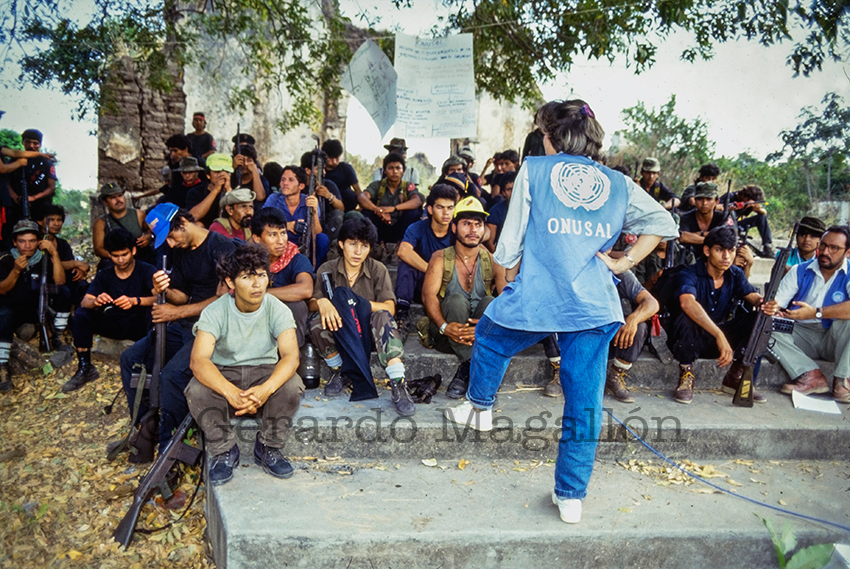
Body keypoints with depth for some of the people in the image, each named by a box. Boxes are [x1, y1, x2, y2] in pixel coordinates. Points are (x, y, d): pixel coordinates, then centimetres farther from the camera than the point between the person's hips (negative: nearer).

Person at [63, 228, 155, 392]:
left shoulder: (147, 271, -7)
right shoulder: (104, 275, 7)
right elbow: (85, 301, -4)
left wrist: (135, 301, -41)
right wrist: (95, 301, -29)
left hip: (141, 325, -4)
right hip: (115, 325, 4)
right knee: (81, 314, -16)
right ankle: (85, 368, -9)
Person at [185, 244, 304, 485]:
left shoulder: (277, 310, -13)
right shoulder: (215, 312, -15)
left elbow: (291, 356, -26)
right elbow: (198, 360, -28)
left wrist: (266, 389, -47)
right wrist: (232, 393, -45)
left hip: (265, 371, 1)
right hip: (223, 373, 0)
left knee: (291, 385, -31)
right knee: (197, 391, -32)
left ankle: (268, 449, -8)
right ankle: (224, 451, -9)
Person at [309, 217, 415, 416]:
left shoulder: (378, 270, -3)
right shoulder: (327, 270, 0)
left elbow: (389, 308, -14)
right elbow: (311, 303, -8)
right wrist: (322, 302, -33)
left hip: (368, 330, -1)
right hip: (338, 328, 1)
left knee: (382, 317, -34)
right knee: (317, 320, -31)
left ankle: (398, 385, -38)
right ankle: (338, 372, -6)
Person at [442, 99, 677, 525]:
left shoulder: (533, 171, 4)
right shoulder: (618, 184, 13)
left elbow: (512, 242, 4)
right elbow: (662, 223, 11)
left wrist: (511, 287, 18)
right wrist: (624, 263, 10)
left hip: (536, 295, -2)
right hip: (594, 306, 3)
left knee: (489, 339, 29)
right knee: (585, 402, 8)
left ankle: (479, 409, 48)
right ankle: (571, 497, 15)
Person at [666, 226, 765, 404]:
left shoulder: (736, 275, 2)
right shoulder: (690, 274, -19)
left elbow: (753, 296, -12)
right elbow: (687, 303, -39)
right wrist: (719, 335, -48)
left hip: (721, 338, 6)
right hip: (691, 340, -5)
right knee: (686, 318, -36)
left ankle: (735, 377, 2)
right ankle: (686, 376, -14)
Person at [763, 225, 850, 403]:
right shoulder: (800, 271, 2)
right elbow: (777, 302, -6)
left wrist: (816, 313, -36)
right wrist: (772, 307, -31)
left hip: (834, 340, -3)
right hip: (803, 337, 3)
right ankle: (811, 376, -26)